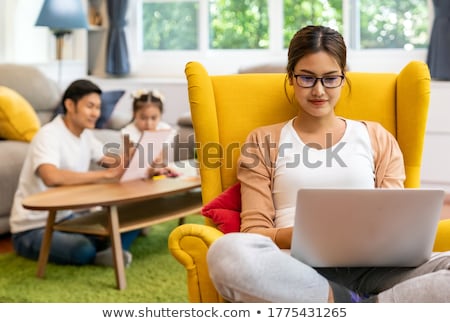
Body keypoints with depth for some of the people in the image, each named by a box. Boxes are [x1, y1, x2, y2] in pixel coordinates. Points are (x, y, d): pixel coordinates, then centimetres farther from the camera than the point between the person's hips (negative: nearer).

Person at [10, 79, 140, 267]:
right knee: (84, 250, -37)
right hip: (34, 228, -8)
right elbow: (52, 177, -40)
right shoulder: (48, 135, -21)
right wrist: (106, 174, -36)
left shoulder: (85, 134, 5)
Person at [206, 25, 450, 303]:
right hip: (301, 266, 0)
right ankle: (356, 305, -24)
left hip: (369, 268, 1)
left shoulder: (377, 137, 21)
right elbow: (254, 230, 8)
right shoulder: (264, 141, 17)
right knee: (228, 252, -36)